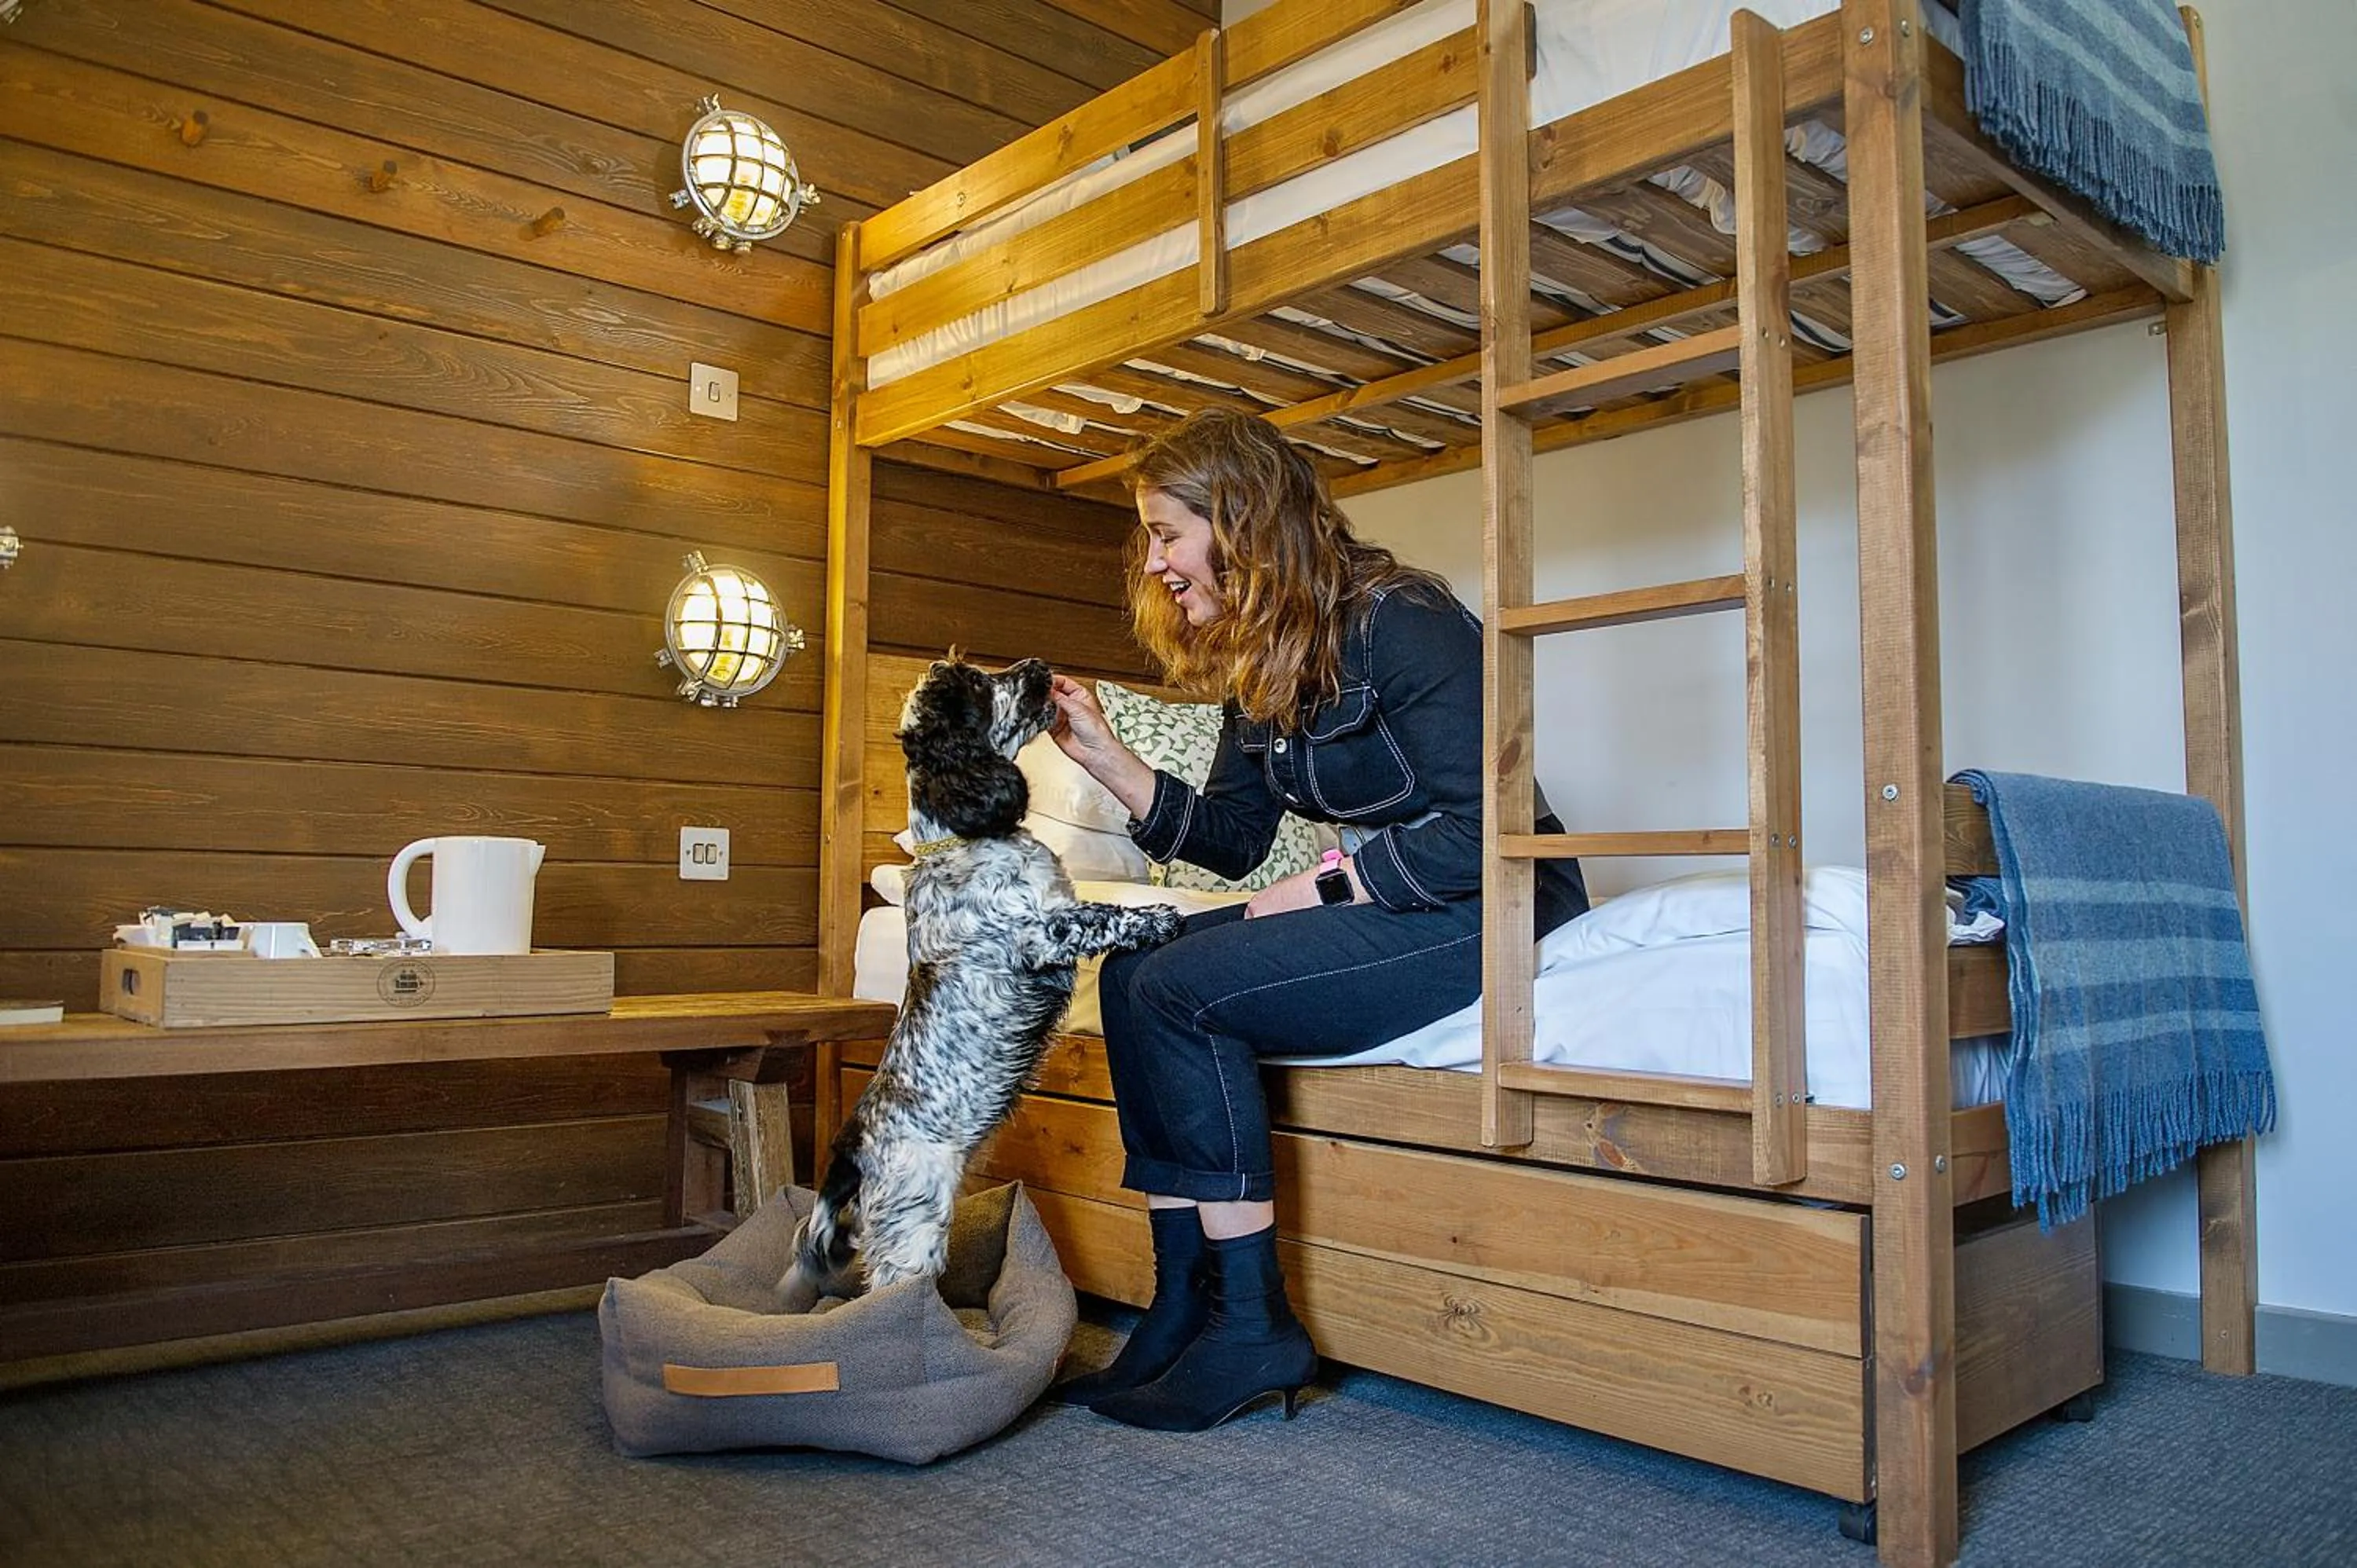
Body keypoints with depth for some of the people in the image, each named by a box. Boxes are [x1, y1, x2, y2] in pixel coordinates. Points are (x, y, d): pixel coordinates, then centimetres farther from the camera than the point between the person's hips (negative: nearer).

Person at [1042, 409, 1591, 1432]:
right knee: (1129, 975, -4)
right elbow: (1230, 841, 12)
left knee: (1179, 989, -20)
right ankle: (1182, 1308, -2)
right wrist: (1100, 753, 3)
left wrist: (1322, 887, -18)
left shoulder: (1398, 622, -17)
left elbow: (1484, 829, -22)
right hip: (1384, 902, 9)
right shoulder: (1256, 665, 10)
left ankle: (1251, 1328, -9)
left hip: (1495, 911, -9)